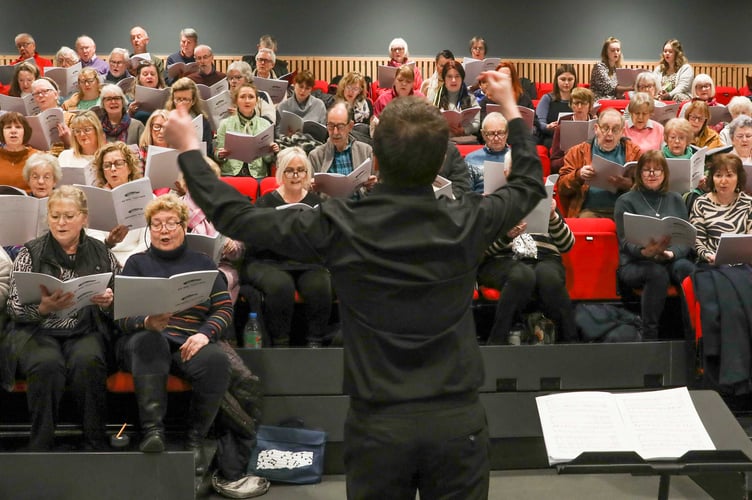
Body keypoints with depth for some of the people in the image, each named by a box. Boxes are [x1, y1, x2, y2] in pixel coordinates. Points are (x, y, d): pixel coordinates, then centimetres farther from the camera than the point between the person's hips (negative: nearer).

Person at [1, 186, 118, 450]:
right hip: (37, 332, 0)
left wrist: (108, 302, -11)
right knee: (47, 364, -33)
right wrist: (44, 307, -20)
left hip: (86, 331, 1)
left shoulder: (101, 254, 10)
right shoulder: (30, 253, 6)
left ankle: (94, 444, -19)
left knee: (87, 361, -32)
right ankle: (40, 445, -19)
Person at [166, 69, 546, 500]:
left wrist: (189, 149, 13)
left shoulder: (340, 227, -13)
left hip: (379, 421, -1)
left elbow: (235, 216, -1)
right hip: (457, 418, 1)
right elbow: (530, 182, 13)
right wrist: (509, 107, 25)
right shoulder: (467, 222, -9)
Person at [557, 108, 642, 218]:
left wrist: (625, 184, -14)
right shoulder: (578, 151, 12)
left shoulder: (633, 151, 14)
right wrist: (578, 176, -11)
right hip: (590, 210, -1)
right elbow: (561, 187, 9)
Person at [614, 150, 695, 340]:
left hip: (672, 261, 3)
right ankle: (649, 336, -32)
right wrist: (645, 252, -25)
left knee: (686, 268, -33)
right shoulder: (626, 201, 8)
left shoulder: (676, 200, 18)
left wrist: (672, 253, -15)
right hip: (634, 265, -3)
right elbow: (625, 242, -2)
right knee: (657, 273, -37)